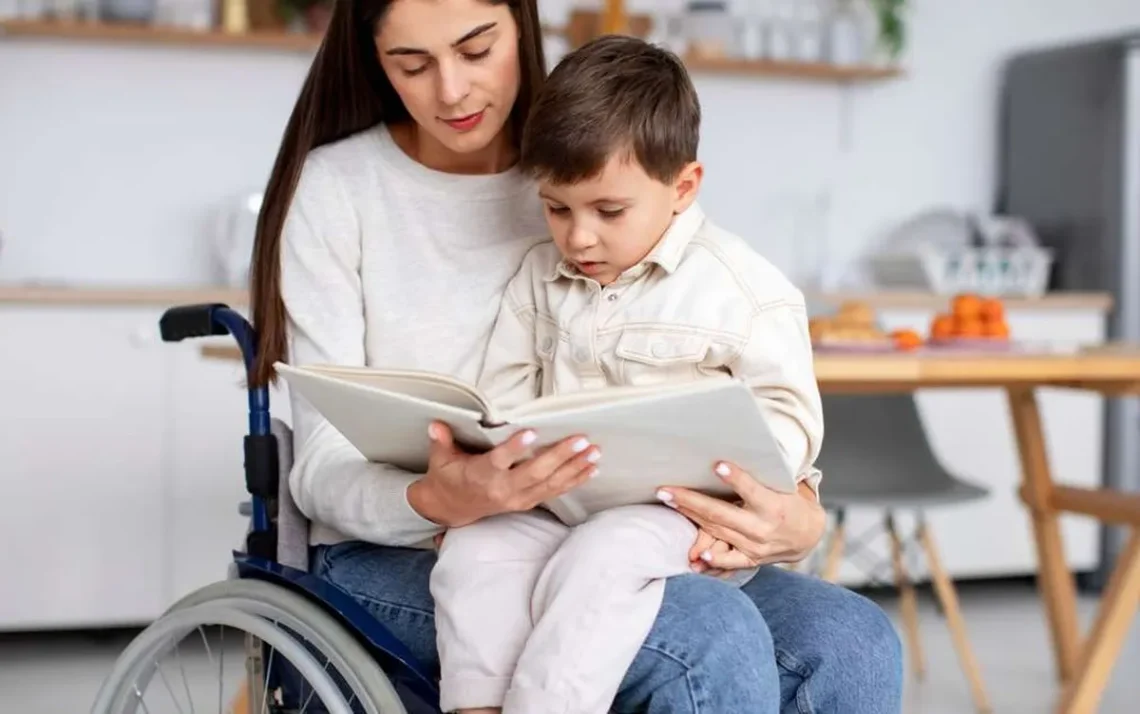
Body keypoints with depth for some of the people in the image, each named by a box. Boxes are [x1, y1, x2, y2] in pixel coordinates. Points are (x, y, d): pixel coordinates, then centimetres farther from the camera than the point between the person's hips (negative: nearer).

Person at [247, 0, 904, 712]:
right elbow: (324, 467, -5)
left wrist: (796, 516, -14)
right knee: (716, 644, -29)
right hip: (399, 554, -4)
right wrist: (440, 502, -27)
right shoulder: (335, 189, 1)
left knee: (855, 644, -22)